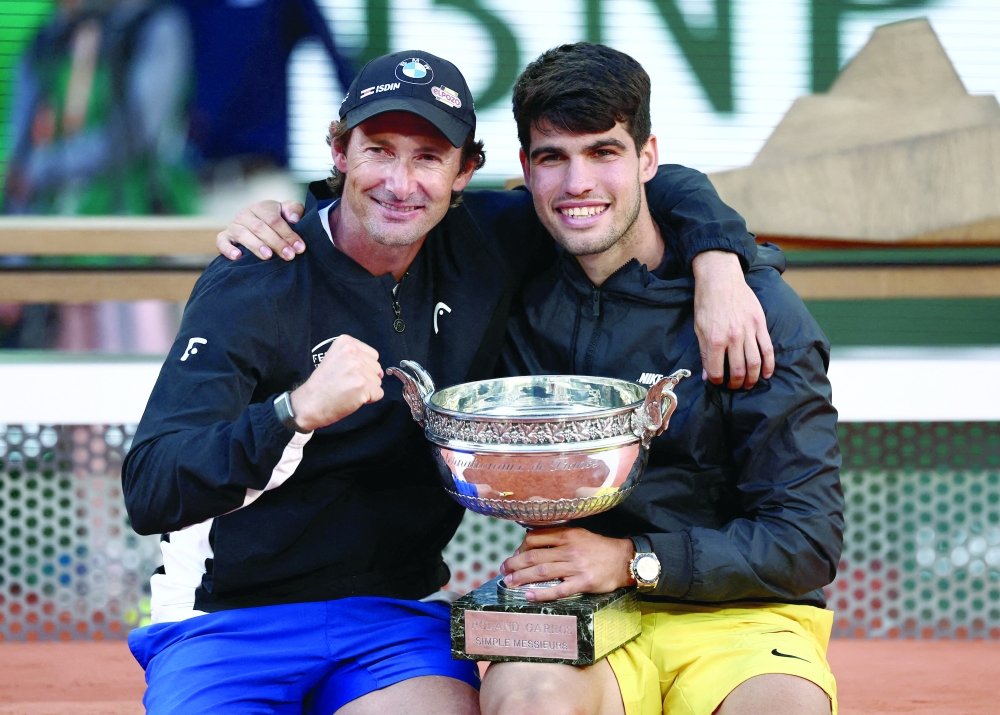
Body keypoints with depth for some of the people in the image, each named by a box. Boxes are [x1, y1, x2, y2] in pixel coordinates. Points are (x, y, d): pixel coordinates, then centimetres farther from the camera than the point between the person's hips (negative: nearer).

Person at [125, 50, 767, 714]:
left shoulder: (483, 246, 1)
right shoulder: (251, 287, -12)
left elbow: (656, 187, 13)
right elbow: (149, 494, -23)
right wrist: (298, 411, -37)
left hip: (396, 619, 3)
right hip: (227, 625, -3)